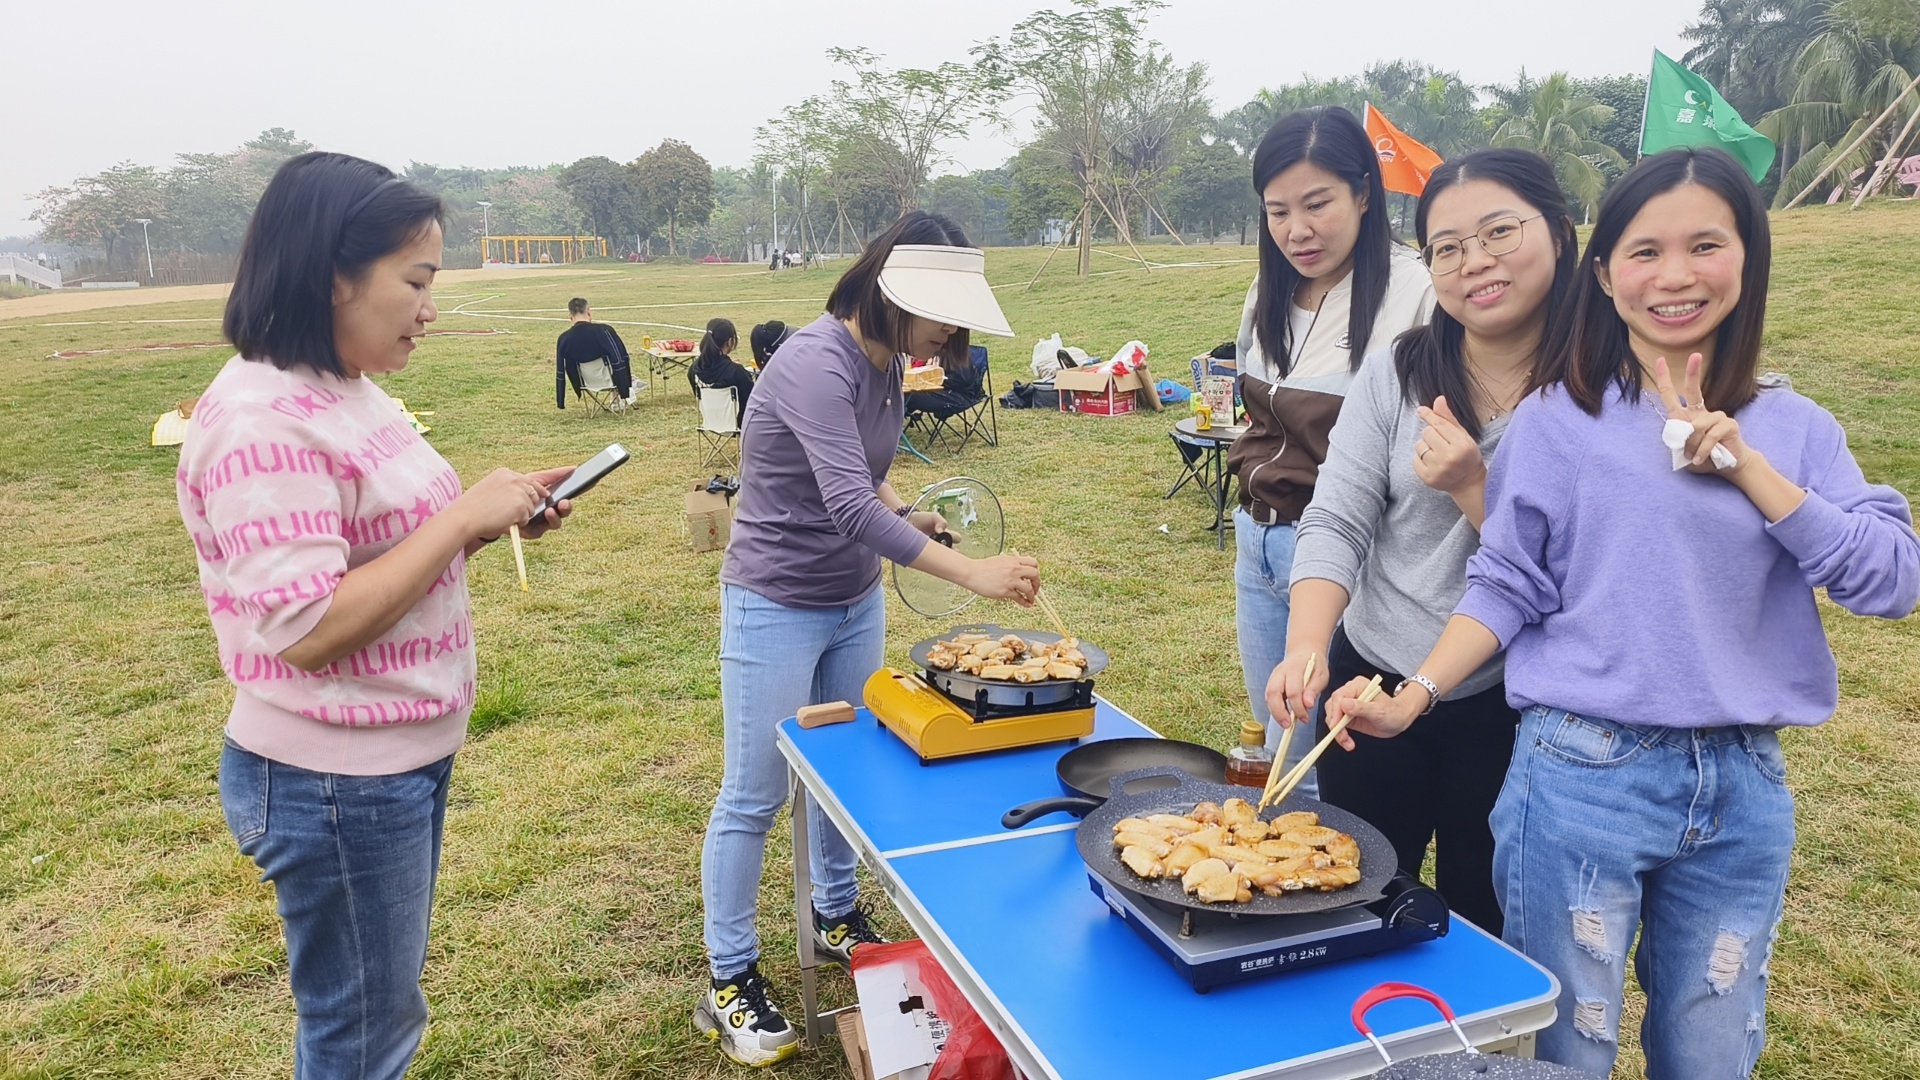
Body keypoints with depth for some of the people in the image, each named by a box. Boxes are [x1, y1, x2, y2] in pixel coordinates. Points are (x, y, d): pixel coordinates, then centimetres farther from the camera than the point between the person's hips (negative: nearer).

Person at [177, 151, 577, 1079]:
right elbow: (308, 628, -27)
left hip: (403, 758, 9)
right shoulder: (262, 420, -23)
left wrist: (493, 520, -2)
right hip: (335, 783, -9)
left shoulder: (347, 390, 7)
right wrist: (465, 516, -23)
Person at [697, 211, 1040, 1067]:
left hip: (855, 601, 8)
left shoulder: (885, 363, 1)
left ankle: (835, 918, 40)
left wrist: (908, 515, -4)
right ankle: (728, 981, 18)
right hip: (777, 609, -8)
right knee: (754, 796, 3)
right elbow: (849, 508, -35)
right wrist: (973, 574, -37)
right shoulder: (817, 365, -26)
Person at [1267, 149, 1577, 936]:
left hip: (1515, 709, -2)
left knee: (1482, 924, 17)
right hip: (1373, 680, 3)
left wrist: (1474, 487, -24)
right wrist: (1306, 648, -25)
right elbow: (1335, 523, -10)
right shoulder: (1394, 373, -3)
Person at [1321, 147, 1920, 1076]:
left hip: (1745, 788, 3)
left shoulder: (1795, 429, 5)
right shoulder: (1558, 419, -3)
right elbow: (1506, 585, -4)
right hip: (1583, 774, -3)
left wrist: (1746, 465, -13)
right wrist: (1414, 696, -17)